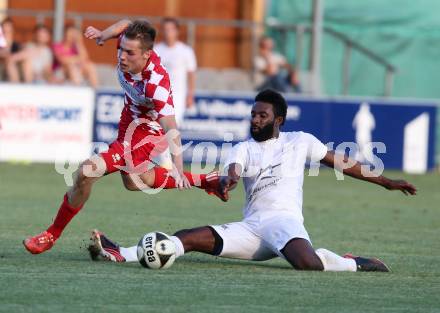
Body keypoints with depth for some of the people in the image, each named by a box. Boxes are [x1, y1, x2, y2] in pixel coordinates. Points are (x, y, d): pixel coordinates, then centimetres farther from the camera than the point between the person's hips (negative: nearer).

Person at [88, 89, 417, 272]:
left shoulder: (300, 142, 10)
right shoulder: (244, 148, 12)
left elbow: (341, 162, 16)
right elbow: (231, 171, -9)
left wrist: (386, 181, 17)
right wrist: (228, 181, -36)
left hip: (285, 220, -3)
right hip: (251, 228, 3)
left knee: (308, 263, -37)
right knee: (193, 238, -16)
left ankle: (352, 263, -8)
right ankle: (121, 254, -27)